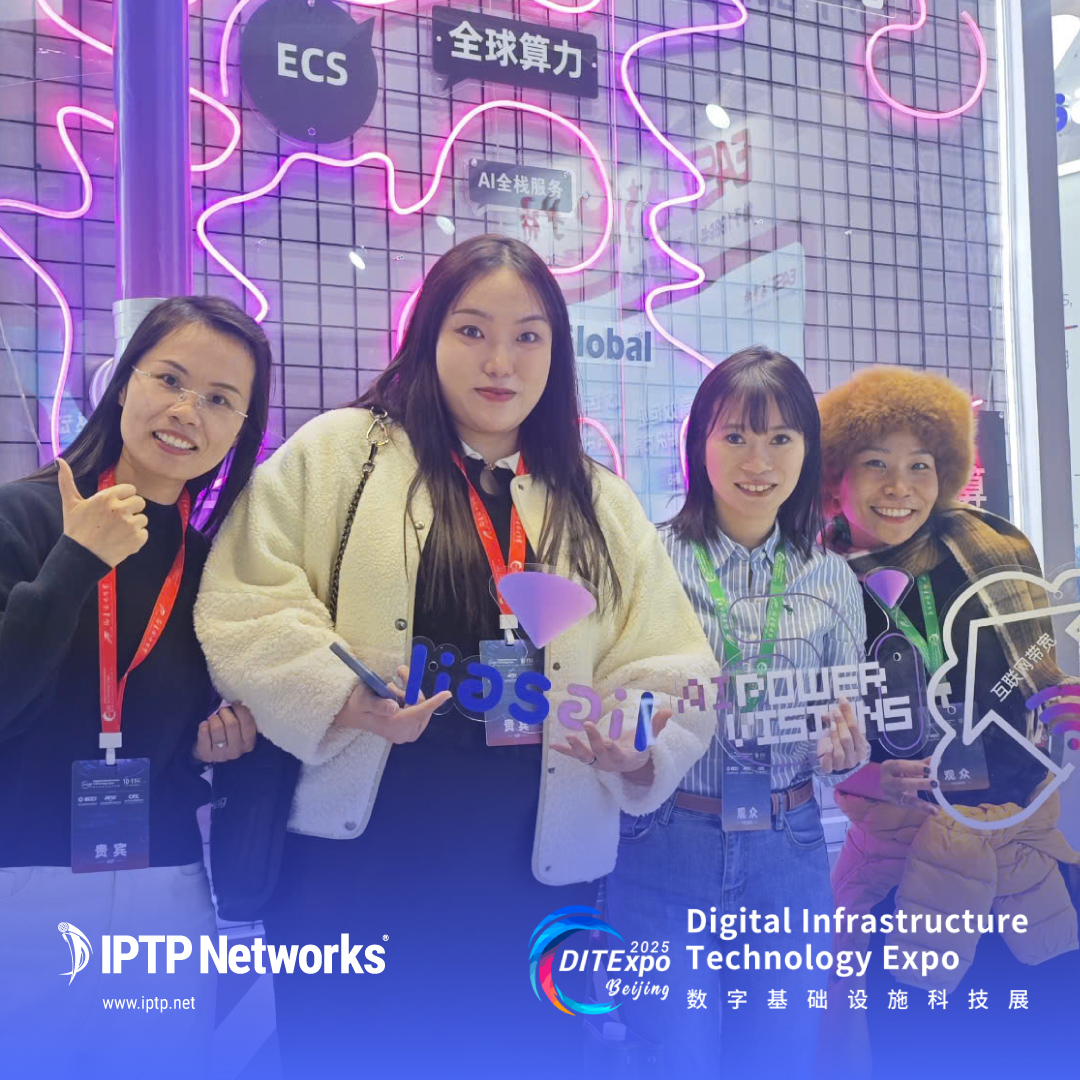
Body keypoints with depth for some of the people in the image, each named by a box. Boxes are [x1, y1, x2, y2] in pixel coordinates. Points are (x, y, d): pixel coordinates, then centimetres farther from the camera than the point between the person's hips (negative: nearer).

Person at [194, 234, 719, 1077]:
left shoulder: (603, 506, 12)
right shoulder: (339, 454, 3)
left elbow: (671, 666, 8)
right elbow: (246, 605, -5)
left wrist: (639, 746, -11)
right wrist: (347, 701, -18)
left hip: (538, 868, 3)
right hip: (357, 846, -2)